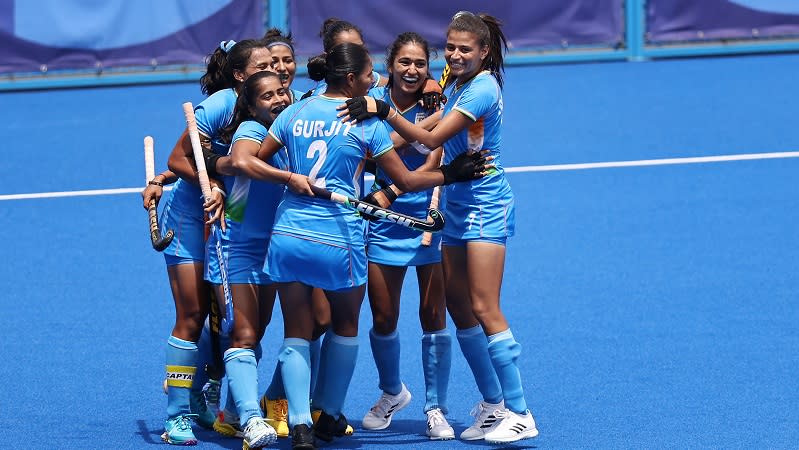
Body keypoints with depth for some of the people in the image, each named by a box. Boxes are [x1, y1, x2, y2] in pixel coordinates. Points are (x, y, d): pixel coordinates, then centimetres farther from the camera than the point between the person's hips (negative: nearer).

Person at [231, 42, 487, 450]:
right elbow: (405, 181, 3)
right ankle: (329, 416, 27)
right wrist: (450, 174, 14)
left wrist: (290, 178, 3)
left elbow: (247, 162, 6)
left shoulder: (295, 112, 6)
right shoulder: (367, 122, -5)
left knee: (296, 335, 9)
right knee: (345, 327, 20)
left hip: (288, 234, 3)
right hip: (338, 240, -3)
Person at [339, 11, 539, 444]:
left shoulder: (482, 88, -18)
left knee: (484, 310, -12)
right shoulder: (457, 85, 10)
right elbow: (430, 137, 13)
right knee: (460, 309, 7)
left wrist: (384, 111, -33)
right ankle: (492, 405, 15)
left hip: (485, 208, -9)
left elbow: (432, 139, -24)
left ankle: (519, 415, -10)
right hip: (456, 207, 9)